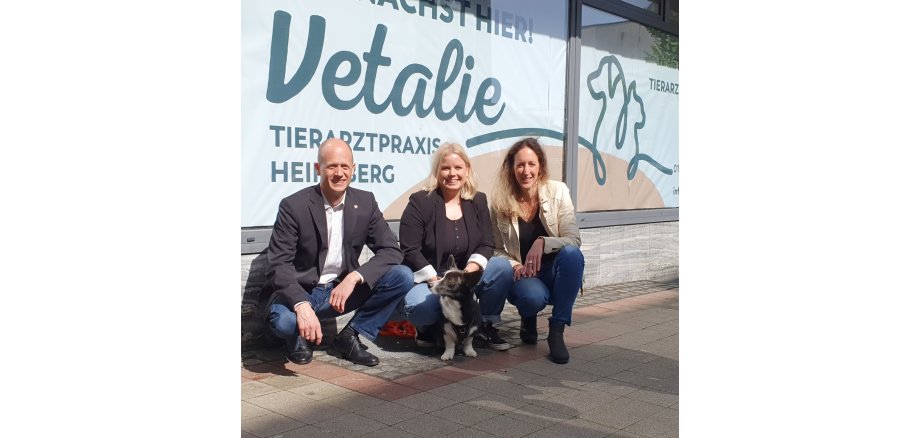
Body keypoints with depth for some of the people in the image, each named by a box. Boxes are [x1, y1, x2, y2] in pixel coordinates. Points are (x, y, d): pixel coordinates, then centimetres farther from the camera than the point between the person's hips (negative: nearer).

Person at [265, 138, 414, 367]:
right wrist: (301, 306, -36)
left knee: (402, 276, -17)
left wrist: (354, 277, -25)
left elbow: (392, 251, -7)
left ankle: (350, 336, -3)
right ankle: (301, 336, 2)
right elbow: (279, 265, -18)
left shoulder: (365, 202, -3)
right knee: (282, 320, -37)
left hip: (343, 289, 4)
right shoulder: (294, 206, -14)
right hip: (301, 292, -3)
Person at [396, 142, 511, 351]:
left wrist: (469, 271, -21)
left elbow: (486, 244, -1)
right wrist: (437, 282, -22)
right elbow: (409, 251, -14)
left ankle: (486, 328, -6)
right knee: (421, 309, -37)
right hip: (426, 279, -4)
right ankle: (429, 329, 1)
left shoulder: (478, 201, 3)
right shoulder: (420, 202, -10)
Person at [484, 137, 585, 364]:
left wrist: (543, 242, -32)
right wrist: (514, 265, -21)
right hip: (521, 276, -1)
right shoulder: (500, 201, -7)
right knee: (533, 297, -36)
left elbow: (574, 240, -14)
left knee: (572, 253, -33)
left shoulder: (557, 191, -9)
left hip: (554, 272, 1)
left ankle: (557, 330, -18)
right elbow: (497, 251, -1)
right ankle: (528, 319, 6)